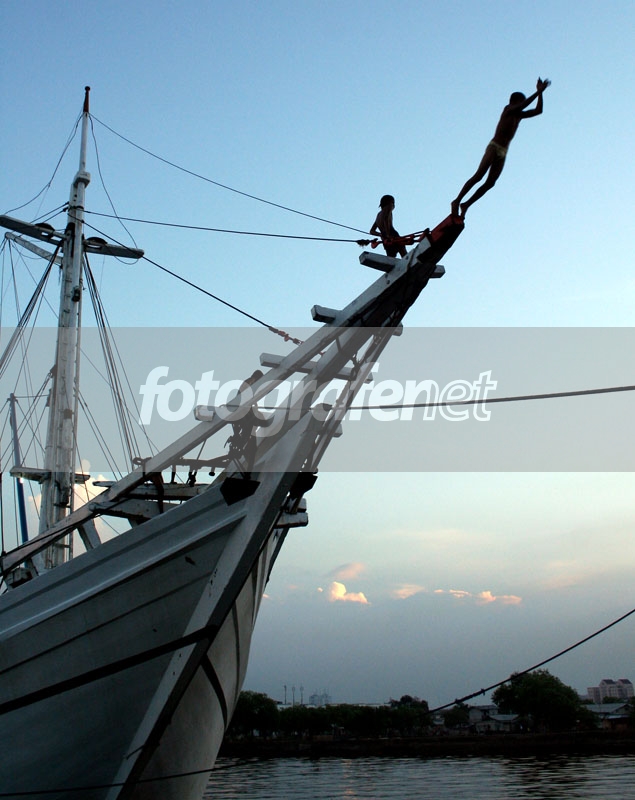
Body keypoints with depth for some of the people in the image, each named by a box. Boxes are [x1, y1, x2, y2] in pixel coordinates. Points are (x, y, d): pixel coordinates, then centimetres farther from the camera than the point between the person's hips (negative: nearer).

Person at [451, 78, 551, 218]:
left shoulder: (519, 115, 19)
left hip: (503, 152, 8)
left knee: (490, 183, -1)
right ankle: (457, 201, -15)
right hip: (494, 147, -8)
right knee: (478, 176, -16)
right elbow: (523, 106, -21)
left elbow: (538, 111, 19)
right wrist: (538, 92, -16)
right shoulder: (508, 109, -2)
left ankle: (466, 205, 3)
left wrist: (540, 92, 12)